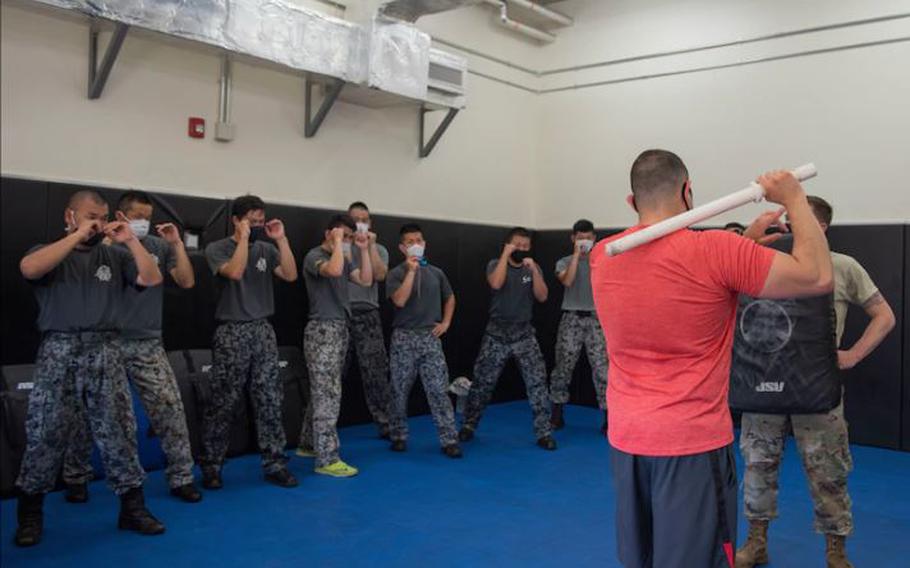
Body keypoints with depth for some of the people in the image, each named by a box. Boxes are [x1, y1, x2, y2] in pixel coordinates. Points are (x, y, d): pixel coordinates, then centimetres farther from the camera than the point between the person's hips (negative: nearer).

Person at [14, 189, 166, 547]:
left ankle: (132, 507, 10)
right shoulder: (48, 251, 7)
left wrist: (131, 241, -7)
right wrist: (77, 236, -14)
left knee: (118, 430, 2)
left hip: (105, 350, 2)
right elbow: (29, 269, -16)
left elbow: (152, 279, 0)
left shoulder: (115, 255, 12)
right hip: (59, 350, -1)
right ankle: (30, 513, 18)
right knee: (45, 432, 2)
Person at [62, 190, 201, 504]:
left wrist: (177, 243, -8)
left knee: (170, 408, -4)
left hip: (147, 343, 1)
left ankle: (181, 477, 7)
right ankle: (76, 477, 26)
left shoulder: (159, 246, 5)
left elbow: (186, 281, 0)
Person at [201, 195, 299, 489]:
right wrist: (244, 238, -14)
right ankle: (211, 466, 12)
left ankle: (275, 463, 10)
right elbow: (235, 272, -20)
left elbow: (290, 275, -3)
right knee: (222, 403, 0)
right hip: (231, 332, -4)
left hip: (262, 330, 4)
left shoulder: (266, 249, 10)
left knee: (270, 400, 3)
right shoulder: (217, 248, -1)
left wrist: (281, 240, -7)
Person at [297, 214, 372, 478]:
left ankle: (308, 444, 26)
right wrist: (337, 243, -19)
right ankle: (326, 459, -7)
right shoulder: (315, 256, -10)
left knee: (322, 392, 14)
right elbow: (334, 271, -31)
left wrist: (364, 250, 3)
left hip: (339, 329, 9)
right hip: (322, 330, -9)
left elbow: (366, 280, 8)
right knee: (327, 394, -9)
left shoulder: (343, 258, 16)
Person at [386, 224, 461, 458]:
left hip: (430, 337, 2)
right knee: (400, 391, 7)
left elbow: (450, 298, 22)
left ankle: (449, 440, 2)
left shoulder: (436, 273, 8)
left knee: (438, 390, -2)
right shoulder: (396, 273, -3)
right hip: (404, 337, -2)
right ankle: (399, 436, 22)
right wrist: (411, 271, -19)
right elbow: (400, 300, -19)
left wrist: (446, 322, 8)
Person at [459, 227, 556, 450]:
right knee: (482, 382, 5)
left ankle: (544, 432, 3)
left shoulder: (533, 268, 5)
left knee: (537, 382, -6)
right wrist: (506, 254, -17)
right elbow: (496, 284, -23)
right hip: (497, 333, -1)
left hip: (524, 333, 1)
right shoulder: (495, 264, -1)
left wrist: (533, 269, -18)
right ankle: (469, 425, 21)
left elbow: (542, 297, -7)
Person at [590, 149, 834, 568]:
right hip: (693, 443, -6)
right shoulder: (714, 251, -16)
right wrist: (794, 199, 0)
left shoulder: (602, 256, 2)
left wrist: (746, 240, 14)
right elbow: (818, 277, -11)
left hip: (625, 440, 6)